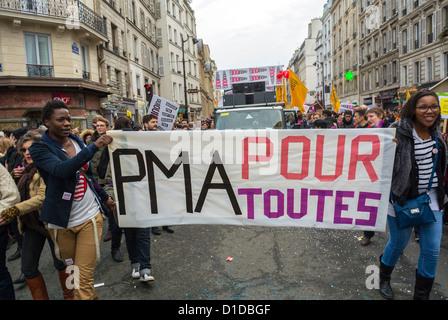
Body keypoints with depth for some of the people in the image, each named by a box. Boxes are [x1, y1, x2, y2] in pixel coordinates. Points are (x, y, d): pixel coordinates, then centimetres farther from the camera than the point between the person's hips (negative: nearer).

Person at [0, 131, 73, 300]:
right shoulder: (28, 169, 10)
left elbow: (43, 197, -26)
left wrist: (16, 209, -33)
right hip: (31, 223, 7)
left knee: (60, 263, 10)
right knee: (28, 268, 7)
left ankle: (69, 296, 33)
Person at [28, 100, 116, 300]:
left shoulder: (77, 141, 6)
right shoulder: (40, 148, -9)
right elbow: (62, 169, -31)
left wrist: (105, 197, 24)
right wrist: (95, 146, -31)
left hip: (90, 216, 2)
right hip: (62, 222, -2)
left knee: (84, 278, -1)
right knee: (71, 273, 16)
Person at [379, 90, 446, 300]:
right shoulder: (399, 131, -16)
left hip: (431, 197, 6)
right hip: (402, 198, -6)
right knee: (398, 243, 11)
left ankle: (422, 294, 29)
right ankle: (384, 278, 40)